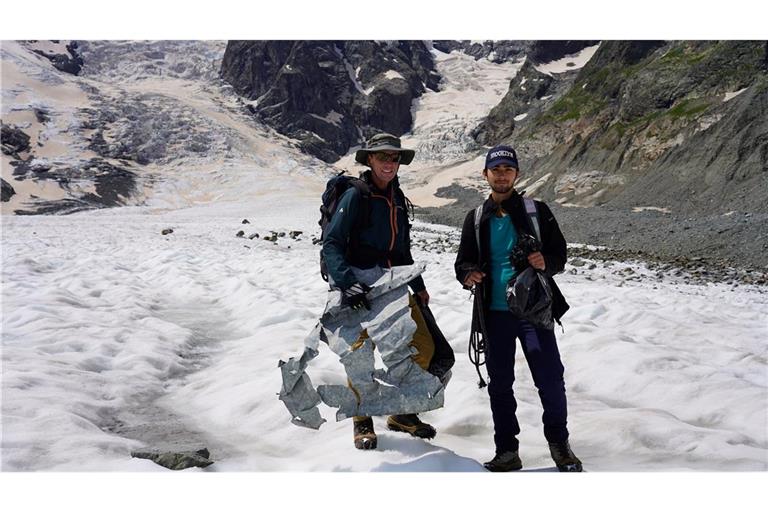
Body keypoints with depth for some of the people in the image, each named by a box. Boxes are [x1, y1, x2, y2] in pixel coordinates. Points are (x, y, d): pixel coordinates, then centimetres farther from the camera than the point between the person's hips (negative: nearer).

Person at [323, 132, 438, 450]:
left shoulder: (397, 198, 15)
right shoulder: (355, 196, -7)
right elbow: (331, 243, -13)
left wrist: (417, 286, 24)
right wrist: (346, 283, -26)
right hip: (362, 286, -7)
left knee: (423, 347, 5)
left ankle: (401, 413, 23)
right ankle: (362, 422, 16)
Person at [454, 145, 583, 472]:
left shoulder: (536, 211, 3)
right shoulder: (477, 218, 9)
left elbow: (560, 254, 3)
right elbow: (463, 261, 12)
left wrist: (545, 263, -20)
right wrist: (467, 275, -11)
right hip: (495, 312, 2)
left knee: (550, 380, -2)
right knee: (500, 383, 8)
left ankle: (559, 443, 19)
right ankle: (507, 451, 20)